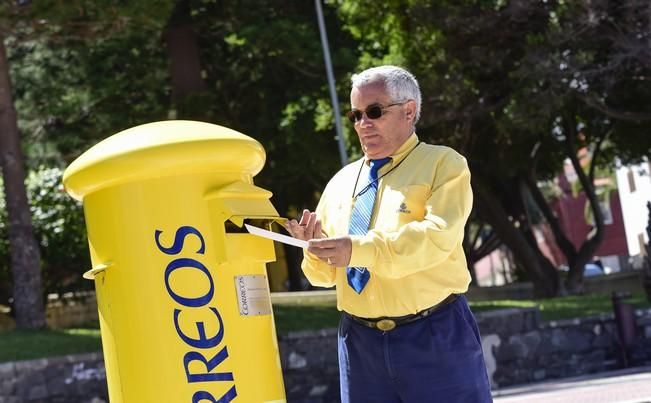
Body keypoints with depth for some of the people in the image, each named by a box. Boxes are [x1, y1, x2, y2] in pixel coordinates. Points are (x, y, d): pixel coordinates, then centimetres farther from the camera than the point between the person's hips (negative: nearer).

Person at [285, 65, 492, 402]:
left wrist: (359, 249, -28)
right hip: (360, 343, 5)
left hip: (435, 338, -5)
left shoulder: (443, 164, -1)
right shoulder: (341, 182, 15)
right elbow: (326, 273, 15)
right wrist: (317, 245, -9)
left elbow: (438, 236, -19)